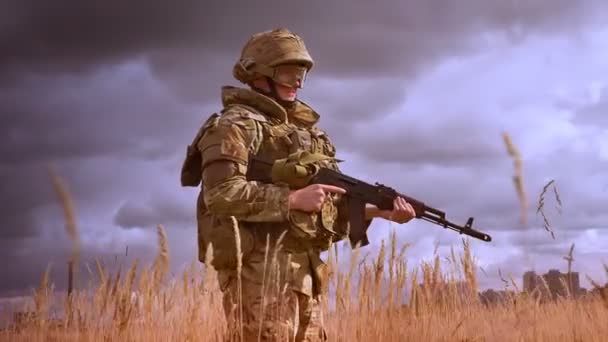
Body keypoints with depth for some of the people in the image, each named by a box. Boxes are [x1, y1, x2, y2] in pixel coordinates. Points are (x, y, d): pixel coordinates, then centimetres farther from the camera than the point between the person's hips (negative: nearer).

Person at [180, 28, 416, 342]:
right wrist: (293, 198, -19)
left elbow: (332, 204, 18)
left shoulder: (305, 131, 21)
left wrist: (380, 211, 1)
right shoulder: (237, 125, -5)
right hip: (260, 268, -8)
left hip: (303, 271, 9)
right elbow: (221, 193, -19)